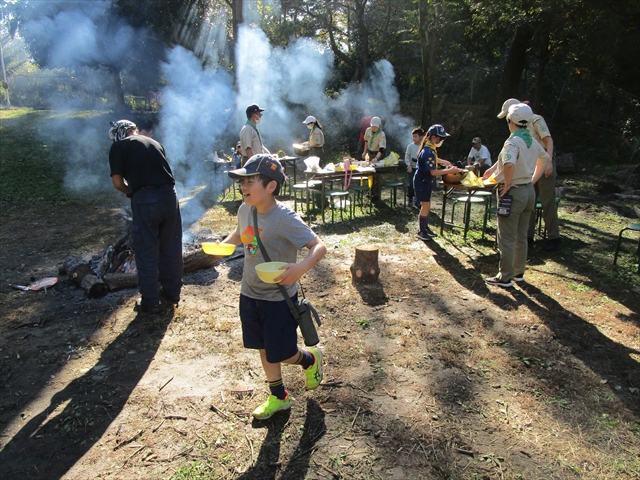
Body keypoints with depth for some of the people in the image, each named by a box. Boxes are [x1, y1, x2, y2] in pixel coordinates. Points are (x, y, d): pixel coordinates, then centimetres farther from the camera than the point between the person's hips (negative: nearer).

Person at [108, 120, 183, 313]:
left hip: (145, 199, -5)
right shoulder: (154, 143, 20)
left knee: (147, 253, 7)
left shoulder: (118, 147, 4)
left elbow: (118, 182, -3)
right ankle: (172, 292, 30)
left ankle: (150, 302, 17)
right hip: (169, 195, 5)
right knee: (172, 248, 16)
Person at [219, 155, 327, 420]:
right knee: (264, 350, 19)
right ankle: (278, 397, 40)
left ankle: (310, 359, 39)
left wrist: (301, 268, -45)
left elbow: (319, 246, -28)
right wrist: (223, 244, 0)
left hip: (279, 298, -7)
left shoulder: (285, 218, -24)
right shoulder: (245, 210, -3)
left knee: (280, 355, 6)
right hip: (250, 295, 7)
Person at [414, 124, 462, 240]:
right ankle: (421, 232, 7)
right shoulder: (428, 152, -28)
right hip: (422, 181, -10)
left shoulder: (431, 148, 3)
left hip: (425, 180, 10)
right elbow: (433, 172, -29)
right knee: (425, 205, -4)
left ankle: (425, 227, 30)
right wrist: (450, 171, -26)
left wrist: (443, 162, 15)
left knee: (427, 205, 17)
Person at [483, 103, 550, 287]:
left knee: (507, 238, 0)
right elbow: (545, 158, 25)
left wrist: (507, 184, -22)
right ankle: (518, 272, 27)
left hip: (513, 192, -8)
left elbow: (509, 164, -38)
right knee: (521, 236, 17)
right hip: (529, 191, 8)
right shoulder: (532, 141, 8)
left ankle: (505, 277, 7)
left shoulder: (513, 142, -18)